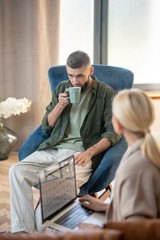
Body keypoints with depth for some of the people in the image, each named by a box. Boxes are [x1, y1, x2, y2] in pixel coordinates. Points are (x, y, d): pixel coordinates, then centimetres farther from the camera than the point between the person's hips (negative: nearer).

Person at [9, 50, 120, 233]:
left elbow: (113, 132, -3)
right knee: (17, 171, -19)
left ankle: (41, 231, -14)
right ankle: (23, 230, -15)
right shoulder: (61, 89, 16)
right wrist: (60, 105, -2)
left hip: (81, 154, -4)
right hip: (53, 149, 5)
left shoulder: (106, 92, 3)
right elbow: (46, 126, 16)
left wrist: (89, 152, -18)